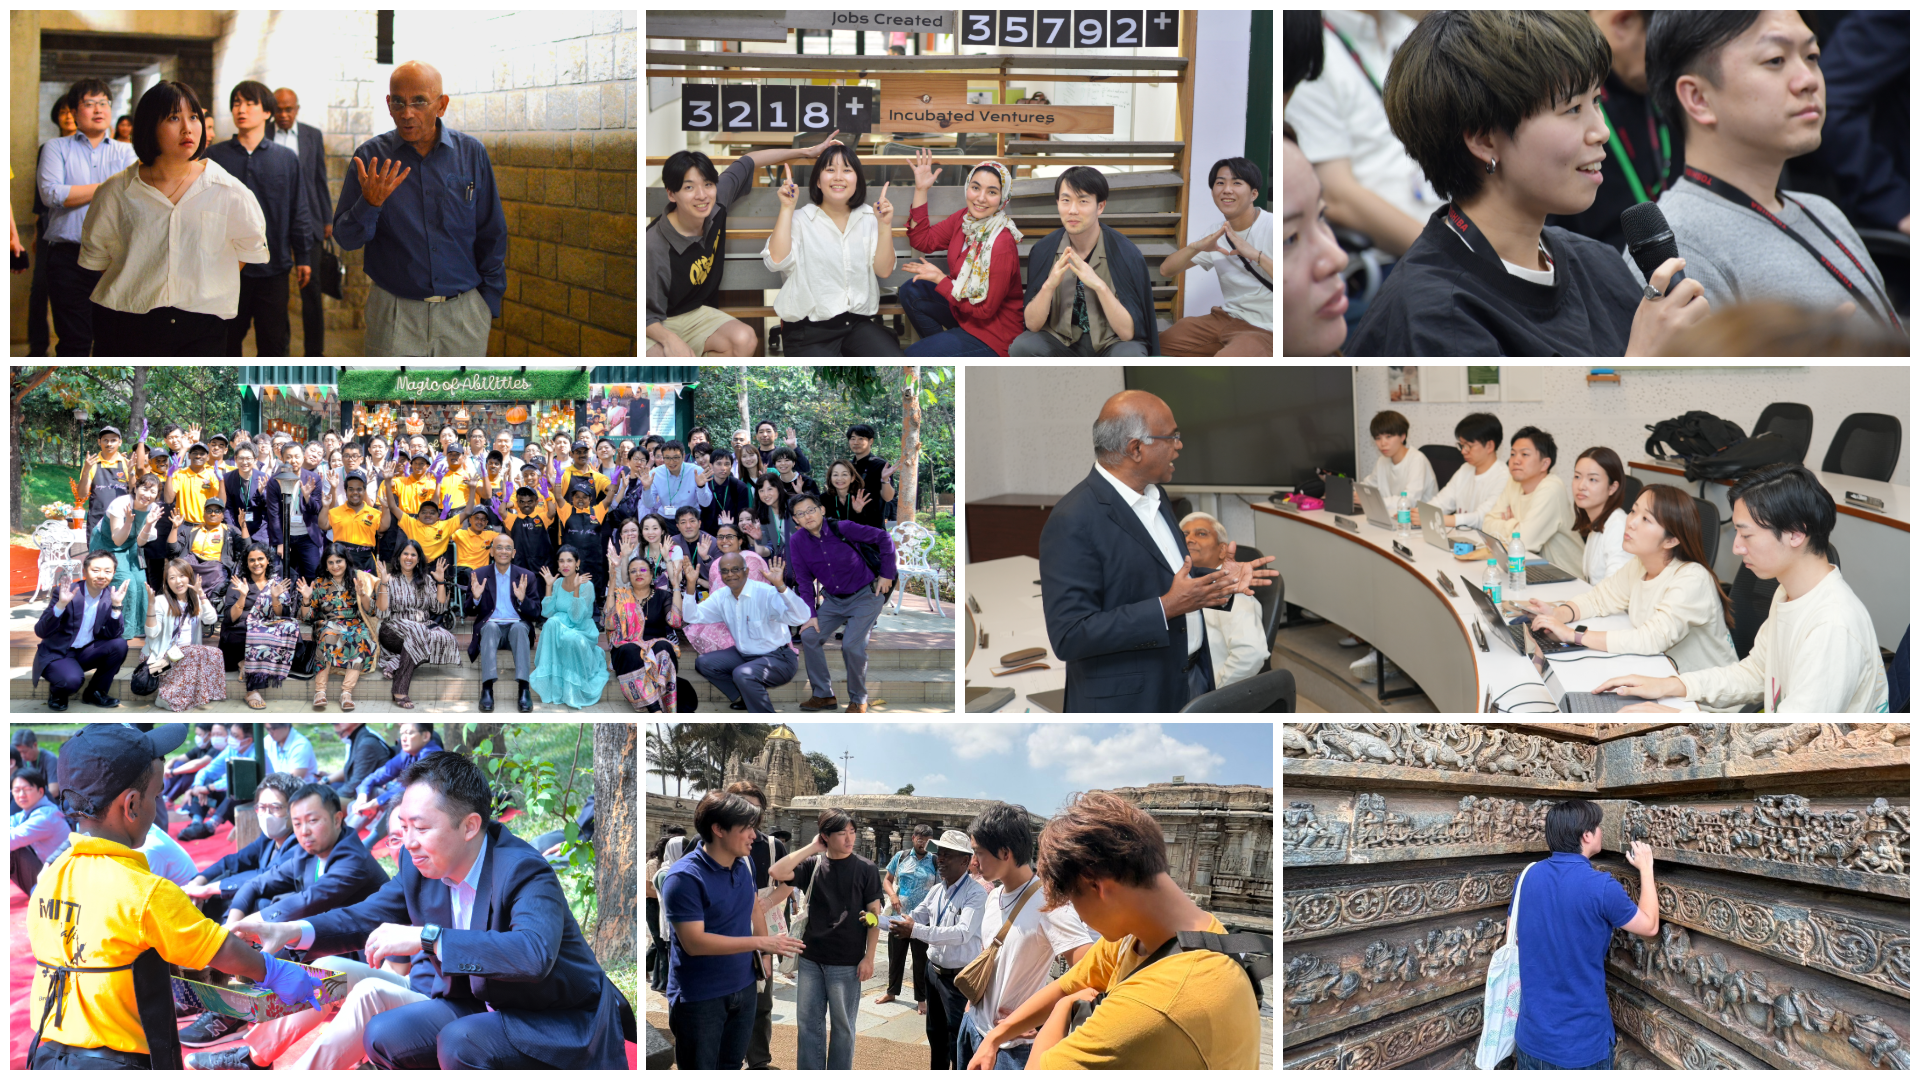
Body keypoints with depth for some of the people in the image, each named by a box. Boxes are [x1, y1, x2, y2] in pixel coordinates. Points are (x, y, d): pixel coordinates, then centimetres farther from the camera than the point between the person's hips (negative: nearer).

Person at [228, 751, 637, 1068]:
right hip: (480, 1006, 8)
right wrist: (291, 931, -9)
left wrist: (426, 938, -46)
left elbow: (533, 953, -46)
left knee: (459, 1042, -30)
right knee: (384, 1036, -8)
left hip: (561, 1021, -8)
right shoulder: (420, 866, -4)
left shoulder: (523, 870, -28)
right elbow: (366, 916, 10)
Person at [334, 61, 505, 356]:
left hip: (464, 311, 1)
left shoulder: (471, 153, 2)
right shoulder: (371, 156, -1)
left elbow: (492, 236, 10)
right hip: (394, 314, -1)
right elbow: (346, 238, -2)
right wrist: (369, 204, -21)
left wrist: (490, 300, 9)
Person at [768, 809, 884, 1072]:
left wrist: (869, 957, -9)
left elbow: (874, 915, -3)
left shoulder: (866, 869, -4)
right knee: (808, 1020, 10)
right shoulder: (812, 864, 2)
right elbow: (776, 873, -14)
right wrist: (812, 848, -12)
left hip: (846, 962, -3)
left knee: (842, 1024, 7)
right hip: (811, 958, 3)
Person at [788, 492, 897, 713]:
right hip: (833, 599, 5)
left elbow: (883, 538, -10)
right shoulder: (797, 542, -7)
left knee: (852, 646, -18)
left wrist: (887, 574, -9)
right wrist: (811, 614, -6)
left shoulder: (843, 529, -19)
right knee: (809, 636, -7)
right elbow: (804, 580, 0)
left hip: (865, 597, -5)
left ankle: (858, 700, 2)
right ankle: (823, 695, 7)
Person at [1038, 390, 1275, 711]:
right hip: (1126, 704, -8)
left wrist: (1219, 578, 3)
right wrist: (1166, 608, -28)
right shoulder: (1071, 523, -20)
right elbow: (1069, 636, -25)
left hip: (1190, 682, 8)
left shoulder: (1152, 497, 9)